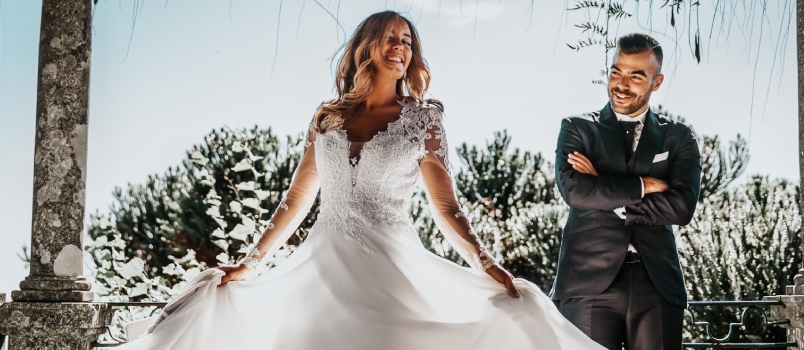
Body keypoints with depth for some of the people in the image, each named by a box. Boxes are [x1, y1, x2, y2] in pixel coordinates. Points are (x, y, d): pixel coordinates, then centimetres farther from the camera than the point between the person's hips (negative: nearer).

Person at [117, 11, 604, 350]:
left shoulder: (422, 119, 3)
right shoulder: (329, 115, 9)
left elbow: (447, 208, 1)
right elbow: (296, 200, 12)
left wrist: (487, 267, -11)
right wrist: (251, 263, 10)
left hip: (392, 268, -2)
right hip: (324, 266, 3)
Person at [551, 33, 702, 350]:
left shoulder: (678, 138, 12)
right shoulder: (577, 129, 10)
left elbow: (682, 207, -4)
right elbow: (573, 190, -9)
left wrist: (605, 193, -6)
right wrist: (643, 185, -5)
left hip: (657, 284, 2)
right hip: (591, 282, -1)